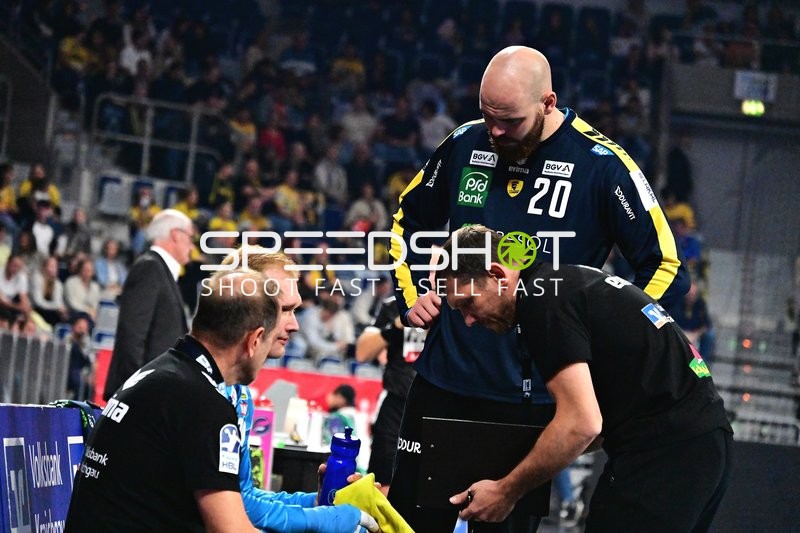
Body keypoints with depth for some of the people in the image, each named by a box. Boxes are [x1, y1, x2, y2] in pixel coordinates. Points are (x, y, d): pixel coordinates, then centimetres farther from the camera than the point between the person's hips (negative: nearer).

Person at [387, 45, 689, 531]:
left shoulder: (601, 164, -10)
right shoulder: (465, 144, 4)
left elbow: (665, 268, -6)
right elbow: (409, 221, 22)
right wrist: (412, 296, 9)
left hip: (532, 394, -4)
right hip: (445, 377, 4)